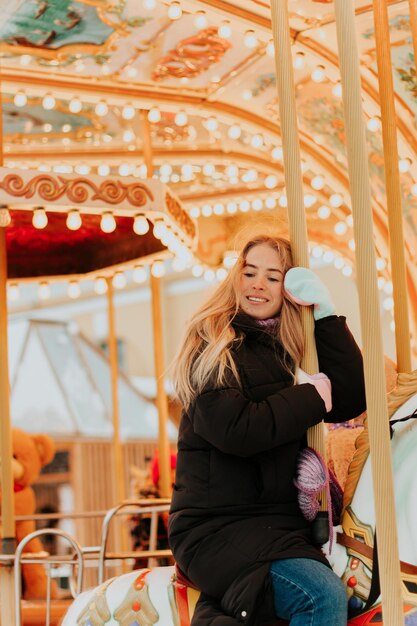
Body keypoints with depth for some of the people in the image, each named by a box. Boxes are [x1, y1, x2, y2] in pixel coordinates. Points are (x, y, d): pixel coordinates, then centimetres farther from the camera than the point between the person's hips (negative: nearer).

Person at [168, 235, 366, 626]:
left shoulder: (292, 349, 16)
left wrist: (327, 314, -1)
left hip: (284, 519, 6)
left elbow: (350, 401, 3)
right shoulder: (212, 347, -2)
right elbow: (235, 430, -16)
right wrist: (312, 396, -8)